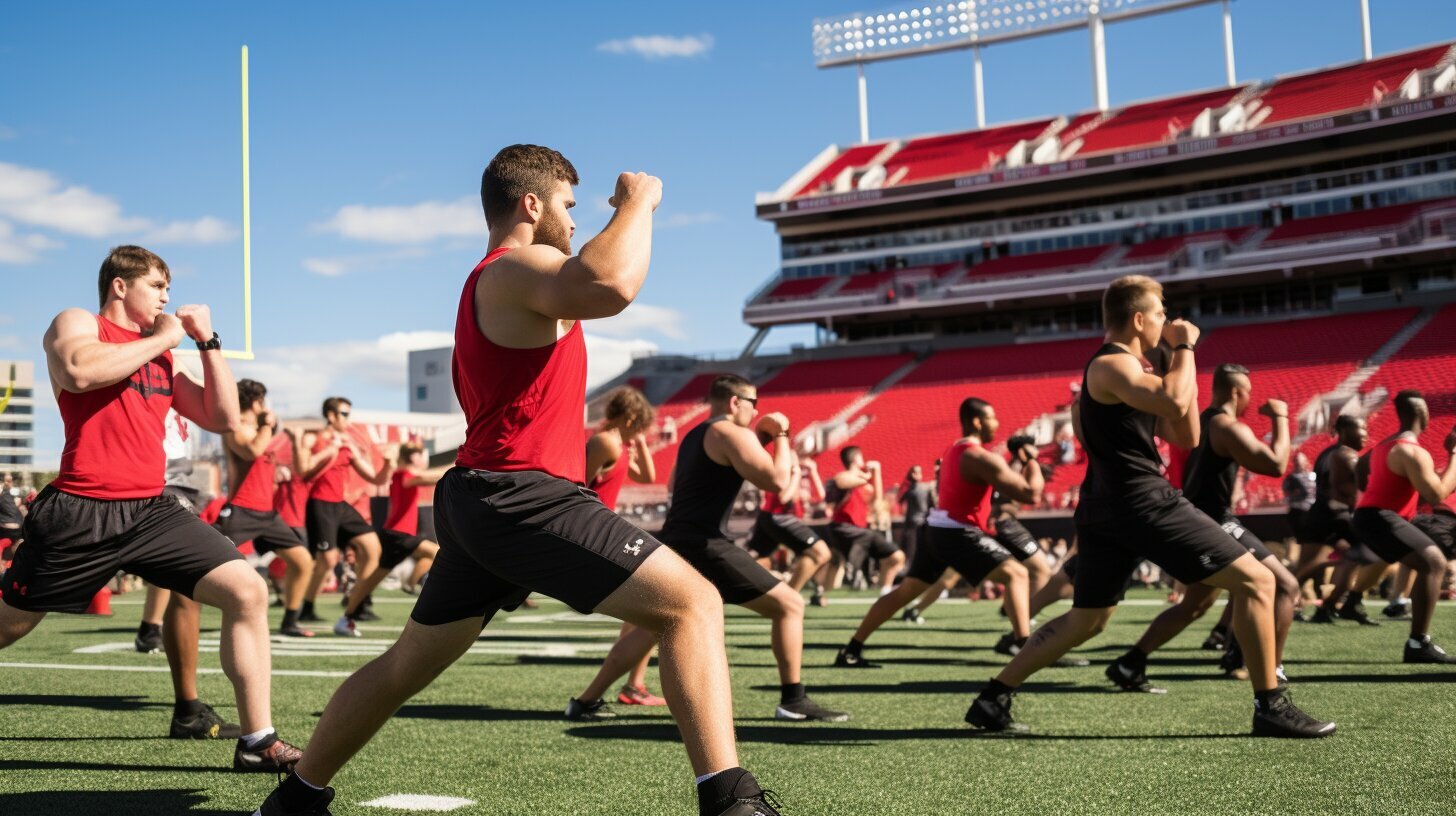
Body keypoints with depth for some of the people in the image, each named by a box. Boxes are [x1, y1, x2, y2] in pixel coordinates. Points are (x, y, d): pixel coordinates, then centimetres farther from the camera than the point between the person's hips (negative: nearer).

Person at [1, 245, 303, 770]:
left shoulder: (161, 355, 20)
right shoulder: (76, 323, 3)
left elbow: (223, 419, 18)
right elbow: (79, 371, -21)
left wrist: (208, 342, 11)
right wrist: (161, 339, -10)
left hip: (151, 510, 5)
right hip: (81, 514, -5)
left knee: (248, 592, -10)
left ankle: (257, 741, -6)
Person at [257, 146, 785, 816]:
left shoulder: (490, 283, 24)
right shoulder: (517, 270, -10)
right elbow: (611, 286, -31)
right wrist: (637, 202, -17)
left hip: (481, 501, 11)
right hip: (524, 495, -11)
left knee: (405, 666, 22)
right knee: (692, 602, -12)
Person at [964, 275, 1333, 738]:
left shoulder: (1130, 369, 22)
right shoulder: (1112, 366, -9)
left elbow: (1186, 436, 20)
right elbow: (1175, 402, -28)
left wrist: (1180, 359, 15)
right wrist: (1184, 346, -12)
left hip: (1105, 509, 11)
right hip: (1142, 502, -11)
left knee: (1085, 620, 18)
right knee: (1256, 580, -6)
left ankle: (992, 700, 16)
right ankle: (1271, 707, -3)